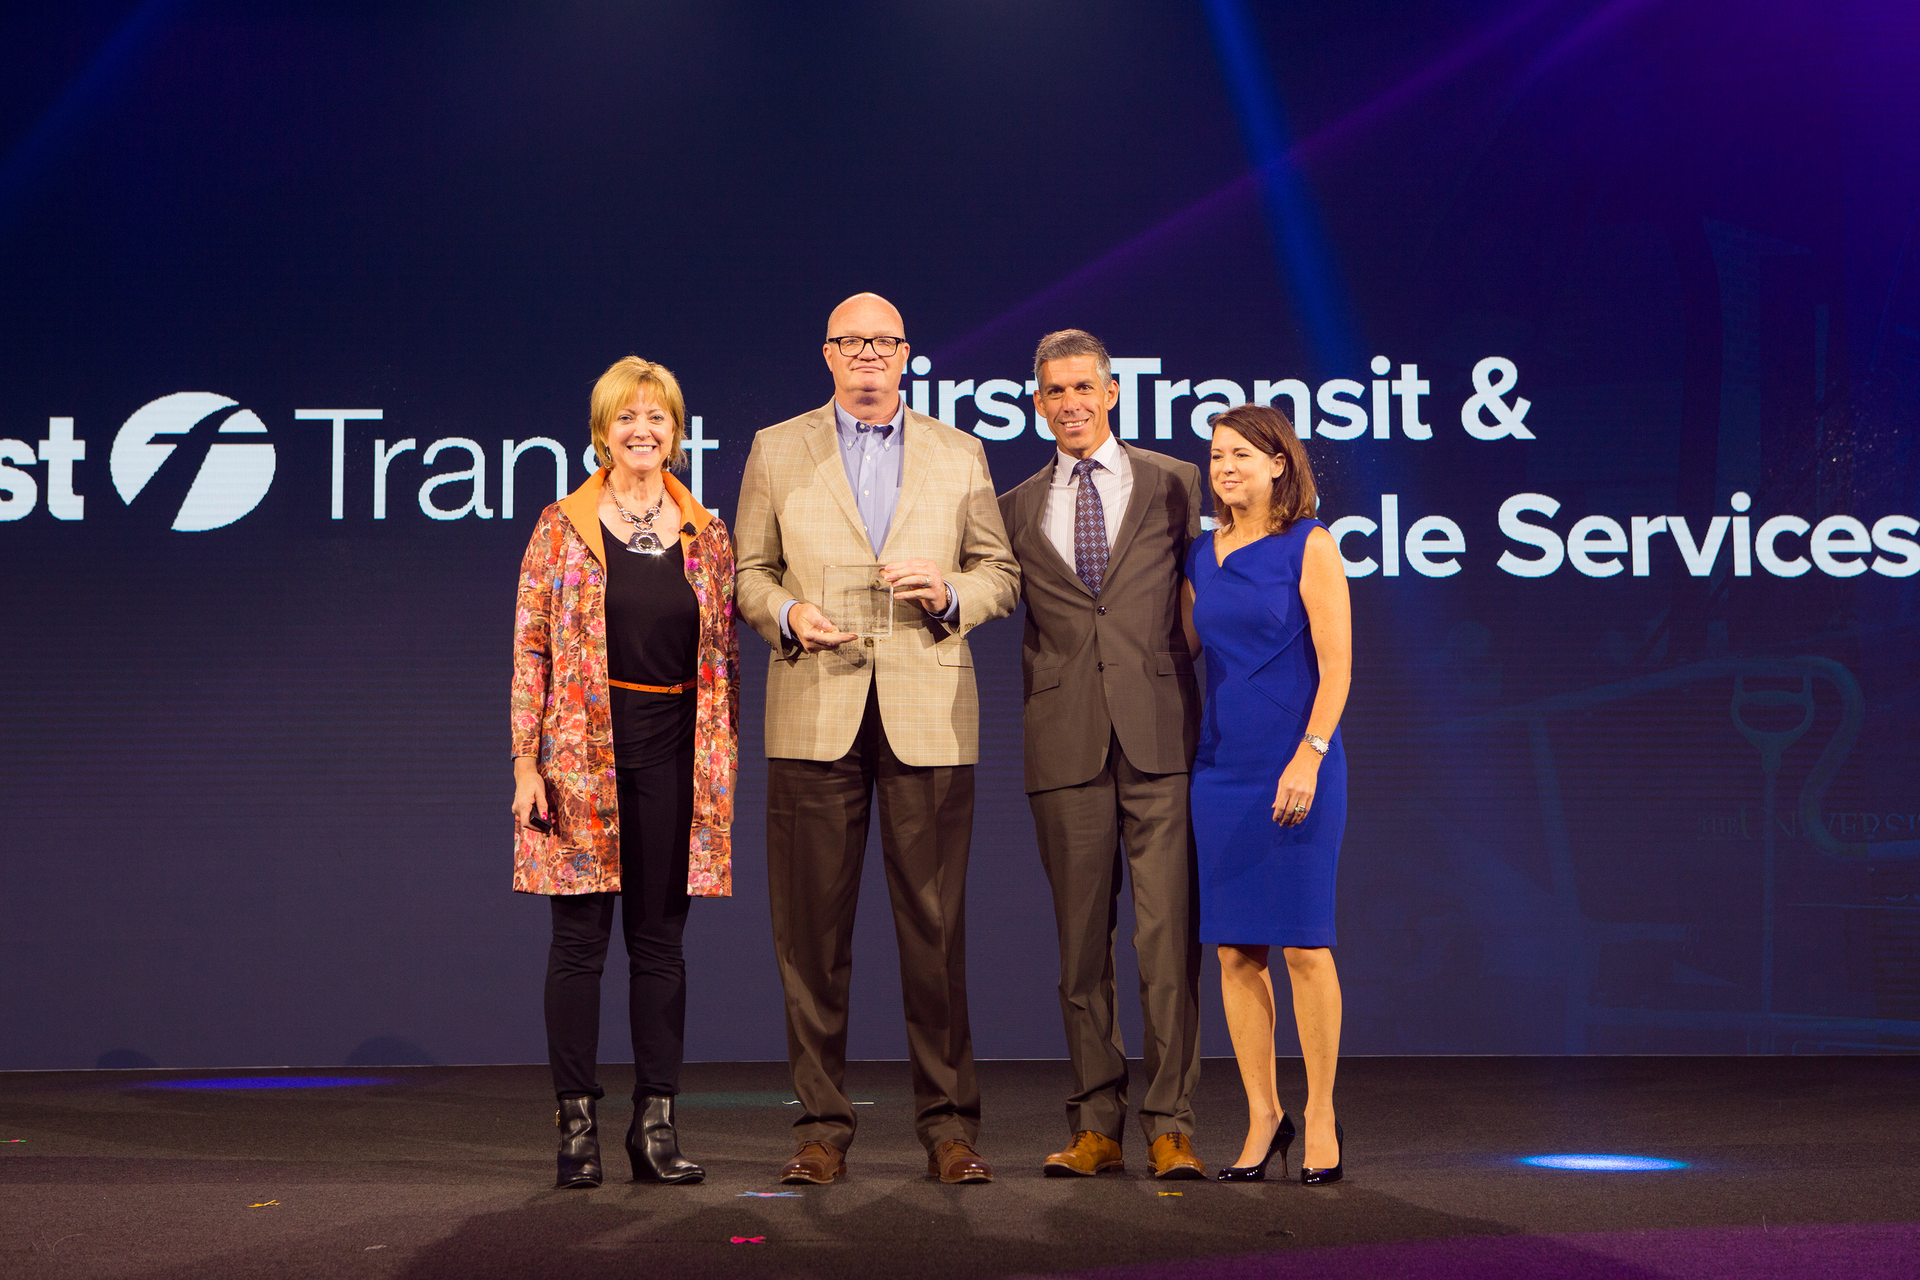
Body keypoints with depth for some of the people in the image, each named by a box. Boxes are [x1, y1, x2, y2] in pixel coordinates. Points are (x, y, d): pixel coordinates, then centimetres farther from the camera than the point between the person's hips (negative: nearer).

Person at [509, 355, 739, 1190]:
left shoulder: (706, 534, 9)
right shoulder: (563, 528, 1)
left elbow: (723, 657, 12)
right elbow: (530, 650, -1)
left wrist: (723, 764, 6)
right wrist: (527, 762, -7)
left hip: (675, 755, 2)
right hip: (584, 753, -2)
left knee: (660, 940, 6)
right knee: (580, 939, 1)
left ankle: (656, 1123, 11)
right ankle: (577, 1126, 8)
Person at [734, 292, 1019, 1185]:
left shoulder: (960, 456, 12)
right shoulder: (776, 451, 11)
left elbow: (1001, 573, 12)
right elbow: (749, 571, 11)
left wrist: (949, 593, -8)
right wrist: (786, 615, -8)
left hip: (929, 716, 0)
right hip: (815, 717, 0)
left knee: (936, 928, 0)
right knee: (812, 930, 1)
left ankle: (949, 1126, 8)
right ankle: (821, 1126, 9)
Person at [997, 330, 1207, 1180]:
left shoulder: (1174, 485, 9)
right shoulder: (1017, 510, 15)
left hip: (1159, 735, -2)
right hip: (1065, 745, 2)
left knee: (1168, 936, -6)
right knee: (1081, 941, 4)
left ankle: (1170, 1125, -1)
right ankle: (1095, 1124, 12)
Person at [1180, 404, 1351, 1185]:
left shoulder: (1308, 546, -3)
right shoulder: (1202, 556, 12)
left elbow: (1336, 663, -9)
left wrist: (1308, 757, -15)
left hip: (1295, 767, -5)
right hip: (1220, 768, 5)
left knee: (1304, 944, -2)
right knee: (1235, 949, 4)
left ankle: (1320, 1118, 9)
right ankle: (1262, 1115, 13)